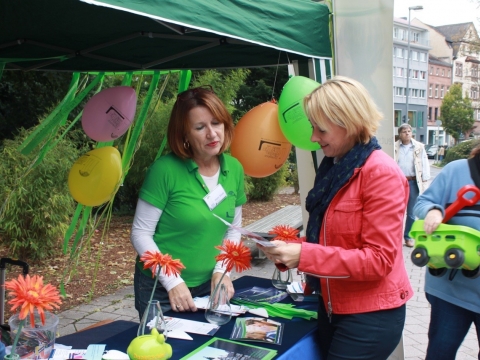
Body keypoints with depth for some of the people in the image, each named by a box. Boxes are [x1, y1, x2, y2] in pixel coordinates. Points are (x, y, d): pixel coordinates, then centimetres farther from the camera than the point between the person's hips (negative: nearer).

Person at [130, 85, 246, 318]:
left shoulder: (234, 169, -3)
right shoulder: (165, 169, -19)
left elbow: (232, 231, 6)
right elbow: (141, 233, -15)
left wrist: (220, 270, -7)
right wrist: (172, 282, -20)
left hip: (208, 286, 5)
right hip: (160, 289, -4)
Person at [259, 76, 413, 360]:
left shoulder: (382, 174, -18)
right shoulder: (334, 167, 7)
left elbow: (379, 258, -22)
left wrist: (305, 256, -28)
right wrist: (291, 248, -5)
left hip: (370, 315, -8)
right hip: (332, 308, 8)